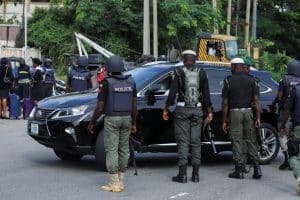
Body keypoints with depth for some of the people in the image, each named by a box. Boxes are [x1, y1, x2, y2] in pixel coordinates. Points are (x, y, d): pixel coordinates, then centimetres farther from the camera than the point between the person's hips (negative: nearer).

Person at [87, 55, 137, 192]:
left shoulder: (106, 83, -11)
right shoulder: (130, 82, 4)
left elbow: (100, 107, -11)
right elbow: (134, 105, 6)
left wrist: (92, 123, 0)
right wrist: (133, 123, 14)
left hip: (111, 119, -5)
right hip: (126, 119, 5)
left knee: (111, 150, -2)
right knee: (123, 149, 10)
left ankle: (114, 183, -4)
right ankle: (121, 182, 16)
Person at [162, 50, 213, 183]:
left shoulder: (179, 73, -6)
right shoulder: (201, 73, 4)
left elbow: (172, 93, -8)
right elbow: (206, 95, 4)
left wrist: (166, 109, -1)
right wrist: (209, 112, 9)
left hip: (182, 110, -3)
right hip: (197, 110, 3)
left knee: (183, 142, 0)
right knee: (196, 142, 8)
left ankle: (182, 174, -2)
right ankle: (195, 174, 9)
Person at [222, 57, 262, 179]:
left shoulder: (228, 81, -3)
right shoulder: (251, 80, 4)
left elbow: (225, 103, -4)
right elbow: (256, 100, -2)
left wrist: (224, 121, 1)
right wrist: (258, 118, 0)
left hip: (234, 113, -3)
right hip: (248, 112, 3)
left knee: (237, 142, 2)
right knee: (251, 140, 10)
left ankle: (239, 170, 4)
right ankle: (256, 167, 1)